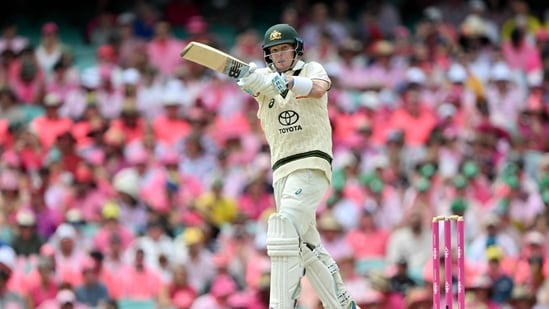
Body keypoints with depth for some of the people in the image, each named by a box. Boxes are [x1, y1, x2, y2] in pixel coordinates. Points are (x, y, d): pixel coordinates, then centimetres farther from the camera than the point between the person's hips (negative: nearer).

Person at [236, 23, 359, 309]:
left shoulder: (311, 70, 2)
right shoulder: (265, 77, 12)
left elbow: (319, 88, -22)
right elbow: (250, 81, -13)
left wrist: (290, 82, -42)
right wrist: (248, 78, -38)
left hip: (311, 165, -6)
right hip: (281, 170, 6)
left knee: (285, 229, -21)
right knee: (307, 244, 12)